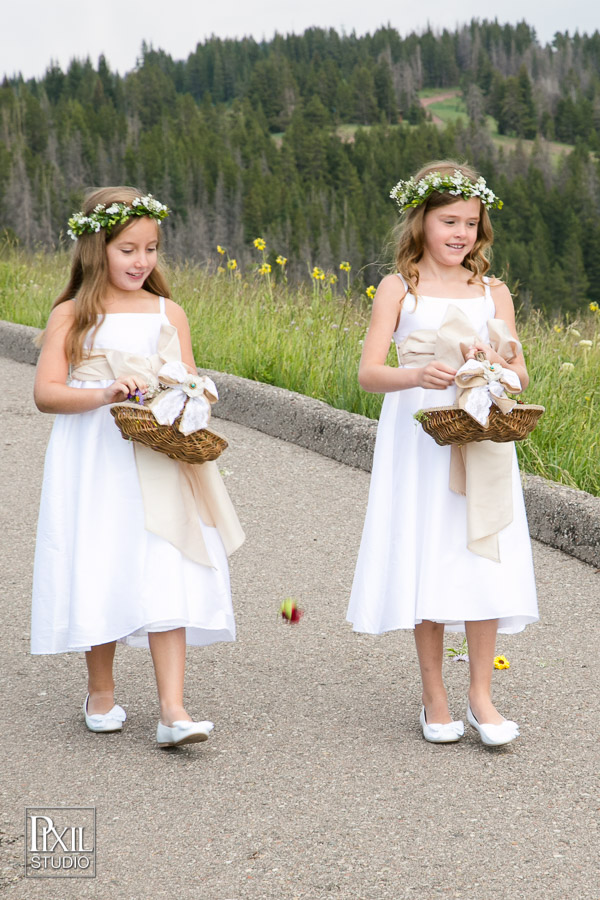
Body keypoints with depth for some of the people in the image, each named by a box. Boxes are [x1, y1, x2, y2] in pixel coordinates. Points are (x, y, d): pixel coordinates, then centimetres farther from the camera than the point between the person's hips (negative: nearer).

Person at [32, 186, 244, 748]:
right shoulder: (71, 315, 3)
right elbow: (46, 392, -5)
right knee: (98, 572, 3)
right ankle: (101, 691, 24)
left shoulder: (168, 313, 11)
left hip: (160, 463, 1)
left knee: (166, 577, -8)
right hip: (93, 464, -1)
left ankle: (172, 710, -10)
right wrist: (104, 393, -20)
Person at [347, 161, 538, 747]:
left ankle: (481, 695, 10)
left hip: (482, 444, 2)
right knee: (425, 563, 1)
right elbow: (369, 373, -7)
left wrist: (497, 367, -17)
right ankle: (434, 699, 14)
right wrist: (418, 375, -26)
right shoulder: (398, 288, 1)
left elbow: (520, 377, 6)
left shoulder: (493, 293, 8)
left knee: (483, 563, -2)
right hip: (418, 440, -2)